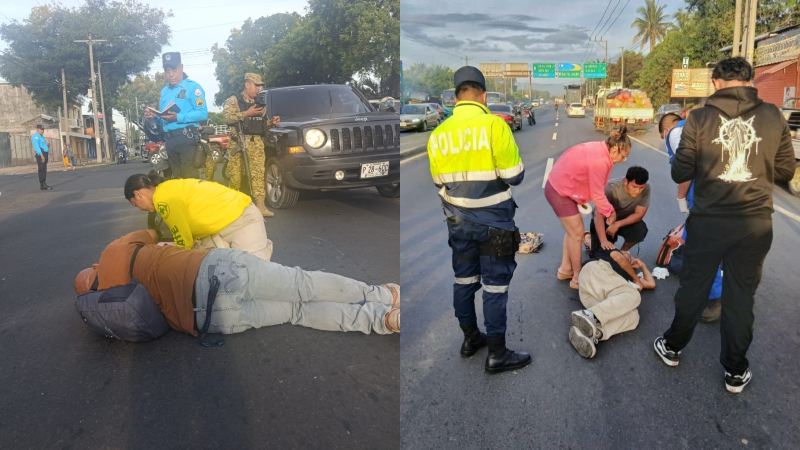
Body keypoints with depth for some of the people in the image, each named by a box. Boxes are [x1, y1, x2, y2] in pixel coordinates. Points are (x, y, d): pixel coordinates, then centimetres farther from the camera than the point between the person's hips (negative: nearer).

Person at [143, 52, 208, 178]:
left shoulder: (192, 87, -4)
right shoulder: (164, 91, 20)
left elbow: (203, 113, -16)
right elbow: (163, 118, 23)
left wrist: (178, 117, -23)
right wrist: (153, 115, 1)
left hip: (186, 136, -8)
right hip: (169, 139, 8)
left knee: (189, 176, -12)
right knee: (177, 176, 13)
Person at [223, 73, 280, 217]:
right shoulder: (233, 100, 3)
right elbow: (227, 116, -13)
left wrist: (271, 122, 5)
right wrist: (247, 113, -16)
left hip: (256, 142, 4)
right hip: (238, 141, -4)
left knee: (258, 172, -7)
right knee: (236, 173, -3)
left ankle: (260, 205, -12)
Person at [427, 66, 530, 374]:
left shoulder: (438, 134, -1)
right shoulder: (494, 125, -16)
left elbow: (439, 181, 8)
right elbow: (514, 177, -14)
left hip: (458, 221, 5)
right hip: (493, 221, -5)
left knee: (464, 279, 18)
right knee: (495, 285, 4)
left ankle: (470, 338, 33)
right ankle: (497, 354, 13)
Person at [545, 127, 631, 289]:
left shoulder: (599, 149, 2)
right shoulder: (599, 161, -26)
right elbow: (598, 195, -17)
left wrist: (581, 199, 0)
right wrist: (610, 212, -3)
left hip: (559, 185, 10)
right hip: (560, 191, -10)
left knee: (572, 230, 18)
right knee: (577, 233, 0)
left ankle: (565, 269, 30)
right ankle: (577, 278, 12)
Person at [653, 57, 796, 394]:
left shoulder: (699, 118, -8)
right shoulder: (773, 116, -2)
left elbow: (680, 173, -6)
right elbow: (785, 171, 5)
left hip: (708, 220, -1)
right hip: (756, 223, 1)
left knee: (693, 288, 16)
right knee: (741, 295, 14)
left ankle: (673, 347, 34)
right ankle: (736, 371, 26)